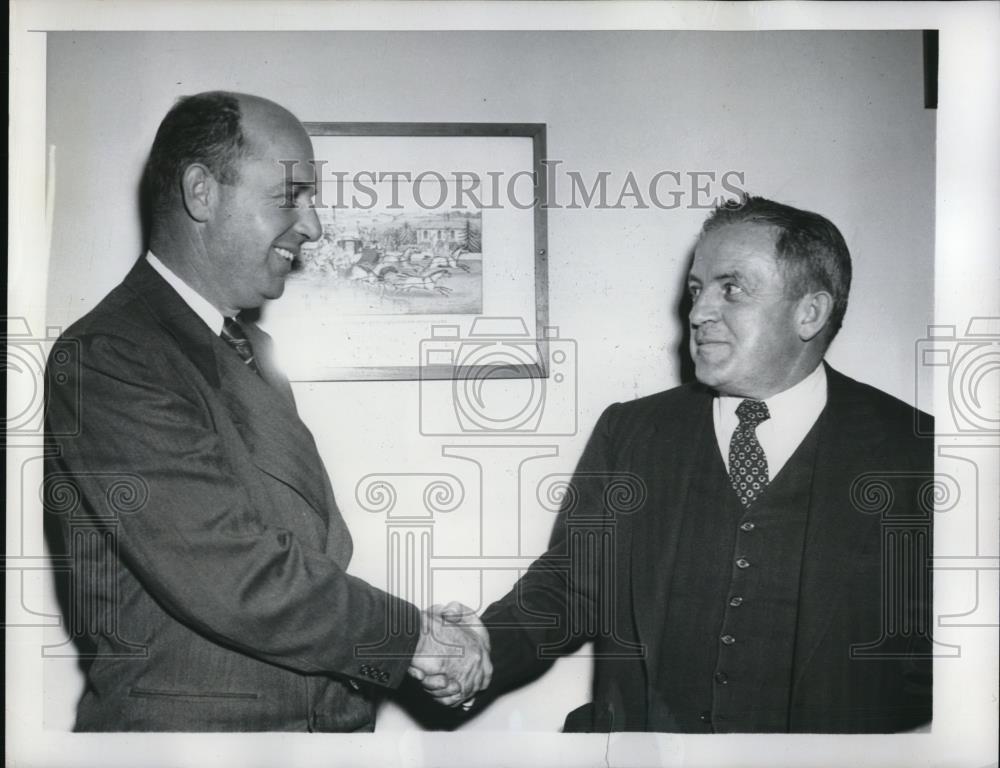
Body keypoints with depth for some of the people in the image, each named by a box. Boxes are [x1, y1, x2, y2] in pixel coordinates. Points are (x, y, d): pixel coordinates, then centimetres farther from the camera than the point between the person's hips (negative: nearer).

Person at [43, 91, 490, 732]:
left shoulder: (251, 348, 12)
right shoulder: (108, 358, -18)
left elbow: (309, 545, 10)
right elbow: (228, 579, -24)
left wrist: (421, 631, -1)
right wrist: (410, 634, -16)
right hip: (192, 721, -8)